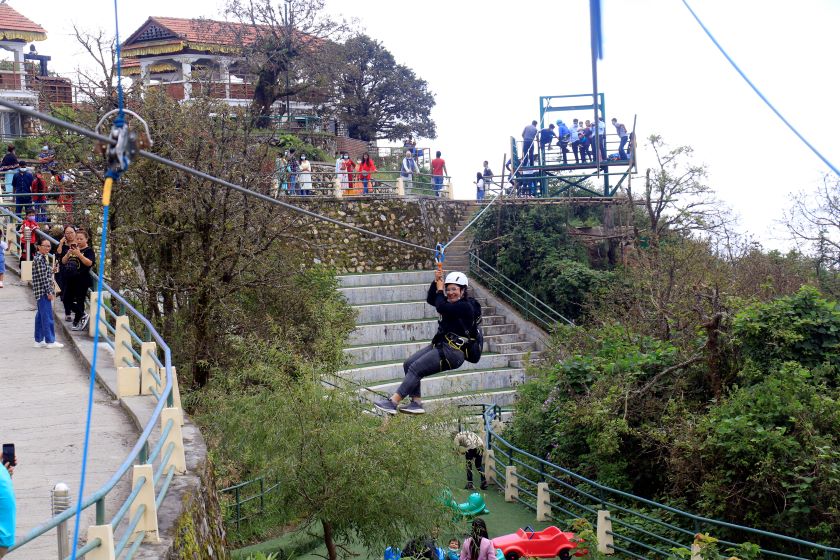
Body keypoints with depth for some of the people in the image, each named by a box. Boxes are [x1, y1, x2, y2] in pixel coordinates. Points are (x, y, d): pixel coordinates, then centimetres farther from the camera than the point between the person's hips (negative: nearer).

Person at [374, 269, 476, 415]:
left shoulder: (466, 306, -11)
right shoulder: (450, 302, 18)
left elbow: (440, 307, -21)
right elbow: (430, 299, 12)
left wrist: (439, 290, -5)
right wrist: (436, 281, -1)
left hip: (454, 351, -10)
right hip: (440, 345, 10)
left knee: (415, 368, -18)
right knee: (408, 364, -4)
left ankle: (392, 402, -19)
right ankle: (416, 403, -11)